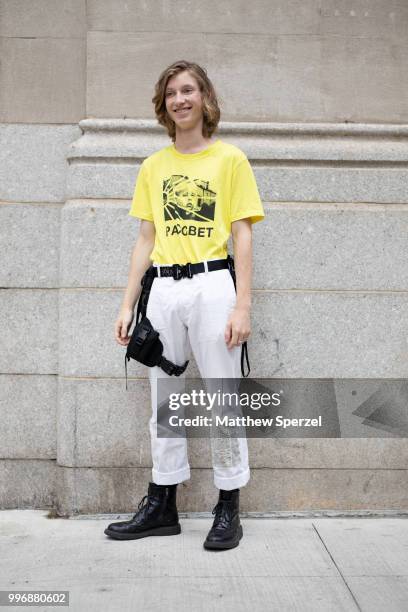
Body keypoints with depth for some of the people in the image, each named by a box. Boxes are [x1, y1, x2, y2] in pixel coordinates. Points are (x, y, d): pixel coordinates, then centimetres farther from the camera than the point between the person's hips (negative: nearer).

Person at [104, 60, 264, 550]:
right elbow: (146, 240, 13)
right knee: (163, 400, 9)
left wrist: (242, 306, -9)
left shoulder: (230, 158, 3)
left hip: (212, 285, -4)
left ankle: (229, 507, 13)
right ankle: (162, 506, 20)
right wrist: (128, 305, 7)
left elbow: (242, 237, -1)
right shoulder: (153, 166, 14)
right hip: (163, 289, 4)